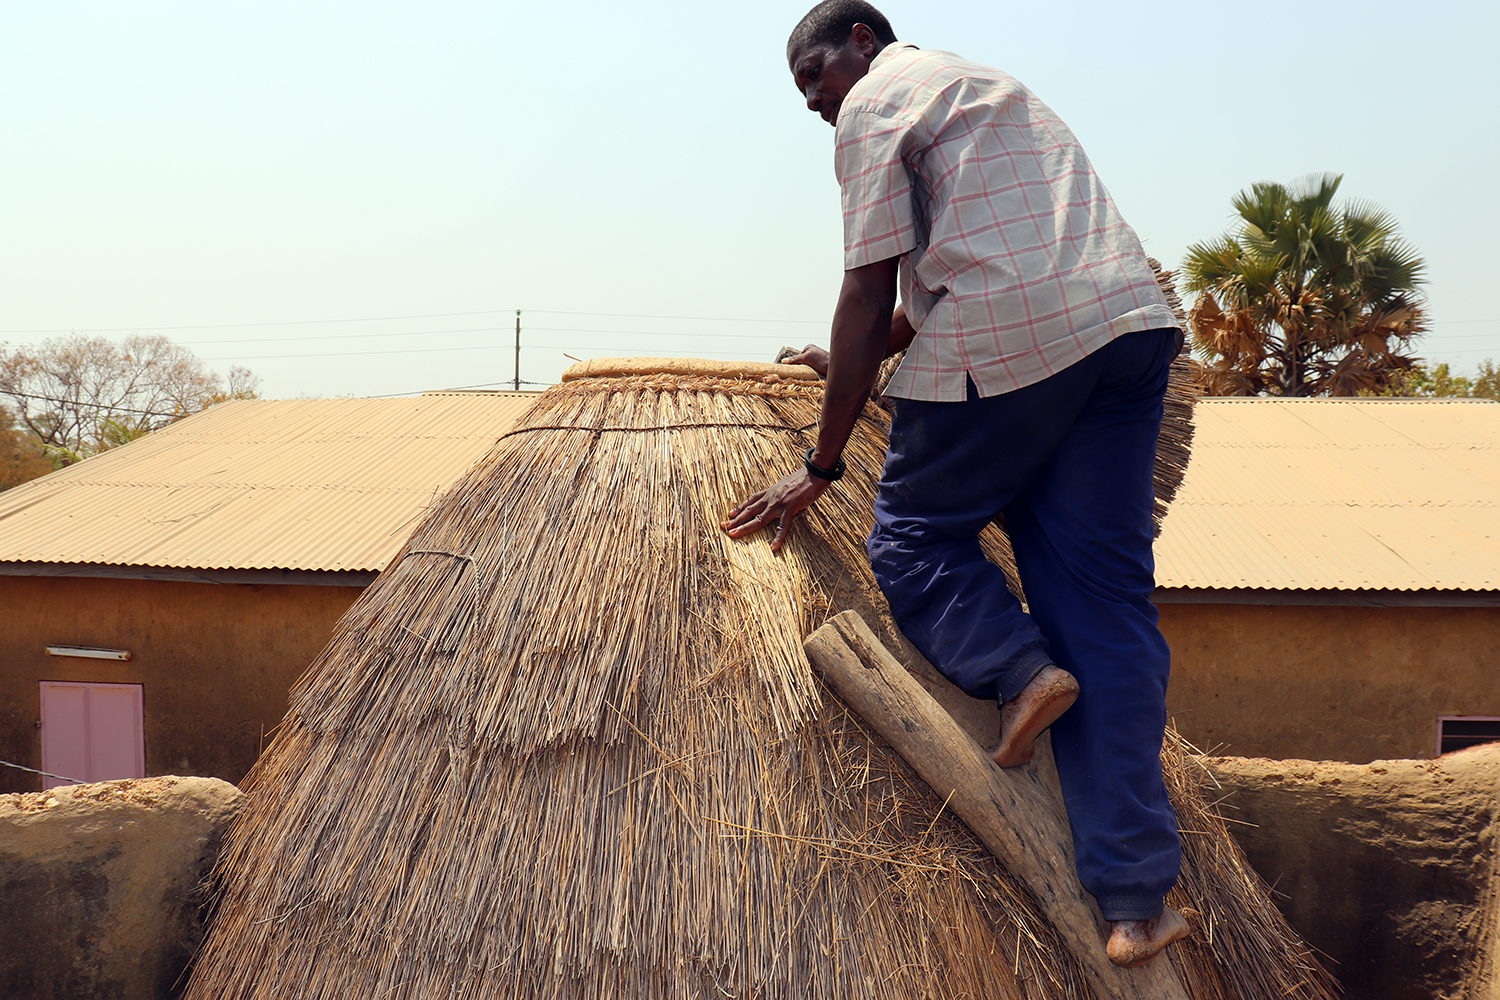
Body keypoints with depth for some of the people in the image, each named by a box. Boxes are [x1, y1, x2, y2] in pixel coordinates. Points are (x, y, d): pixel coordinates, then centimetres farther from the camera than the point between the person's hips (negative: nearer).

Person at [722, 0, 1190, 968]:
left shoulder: (878, 100, 7)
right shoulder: (978, 84, 33)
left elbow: (870, 291, -2)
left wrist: (822, 465, 1)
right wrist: (856, 360, 42)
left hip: (1010, 343, -7)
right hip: (1131, 323, 8)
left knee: (913, 533, 15)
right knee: (1105, 598, 3)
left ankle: (1017, 669, -12)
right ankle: (1138, 900, 0)